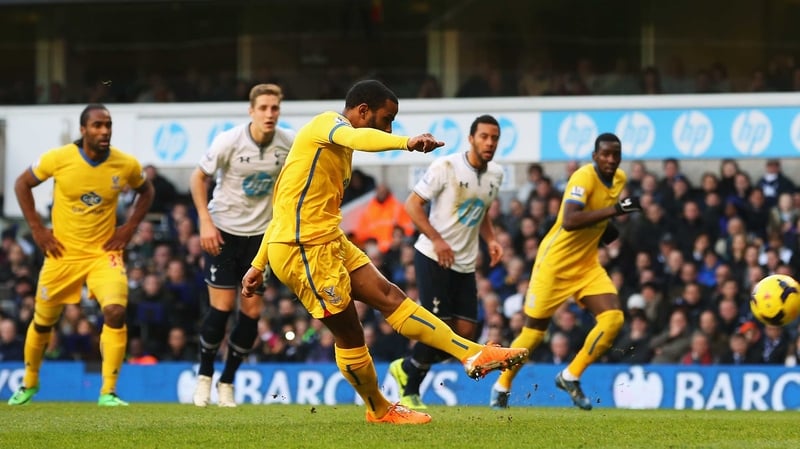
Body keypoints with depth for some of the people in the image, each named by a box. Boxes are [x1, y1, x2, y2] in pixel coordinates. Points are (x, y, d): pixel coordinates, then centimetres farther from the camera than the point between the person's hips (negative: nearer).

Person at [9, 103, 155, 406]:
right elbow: (22, 185, 2)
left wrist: (129, 227, 1)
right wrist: (37, 229, -4)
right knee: (43, 322, 13)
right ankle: (29, 383, 40)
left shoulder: (127, 165, -8)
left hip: (104, 253, 0)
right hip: (62, 253, 0)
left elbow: (145, 191, 13)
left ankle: (108, 392, -16)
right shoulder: (59, 159, -13)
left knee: (116, 312, -24)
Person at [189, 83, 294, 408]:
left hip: (260, 234, 3)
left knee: (252, 311, -1)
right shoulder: (229, 141, -17)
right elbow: (198, 178, -5)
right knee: (222, 307, -8)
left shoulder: (289, 144, -8)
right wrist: (205, 222, -13)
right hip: (223, 231, -3)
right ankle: (204, 377, 12)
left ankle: (227, 382, 14)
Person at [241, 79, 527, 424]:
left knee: (388, 295, 4)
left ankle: (473, 355, 2)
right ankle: (379, 410, 15)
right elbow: (356, 138, -36)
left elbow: (287, 203, 25)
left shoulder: (335, 145, 21)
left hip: (329, 241, 10)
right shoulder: (328, 123, -9)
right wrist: (406, 142, -54)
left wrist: (259, 264, 28)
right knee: (349, 334, -1)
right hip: (304, 248, -10)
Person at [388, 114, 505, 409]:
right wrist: (437, 240, -22)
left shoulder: (495, 174, 8)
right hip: (433, 258, -7)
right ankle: (410, 392, 8)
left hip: (465, 264, 7)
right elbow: (412, 204, -12)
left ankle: (407, 368, 21)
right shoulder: (446, 167, -12)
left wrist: (491, 240, 5)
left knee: (466, 333, 0)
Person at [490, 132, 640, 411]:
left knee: (613, 318, -12)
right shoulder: (584, 177, -22)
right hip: (556, 263, -7)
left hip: (587, 264, 7)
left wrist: (606, 227, 8)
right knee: (534, 331, 2)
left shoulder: (620, 179, 4)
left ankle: (571, 377, 3)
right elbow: (569, 221, -38)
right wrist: (613, 210, -42)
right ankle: (502, 386, 25)